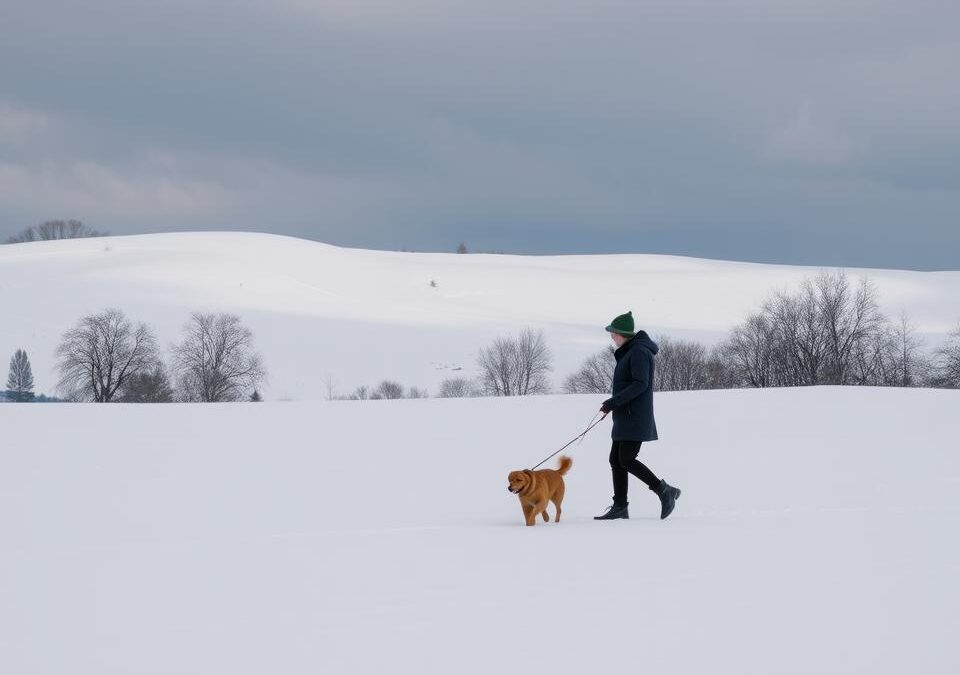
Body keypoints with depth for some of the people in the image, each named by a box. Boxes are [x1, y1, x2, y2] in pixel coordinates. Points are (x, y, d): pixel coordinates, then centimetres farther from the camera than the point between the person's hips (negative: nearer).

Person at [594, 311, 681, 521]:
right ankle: (620, 507, 8)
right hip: (625, 417, 10)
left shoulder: (639, 352, -15)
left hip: (635, 417, -10)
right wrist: (613, 403, 15)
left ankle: (665, 490, -5)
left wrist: (615, 401, -24)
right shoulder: (628, 352, 17)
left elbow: (640, 383, -23)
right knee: (616, 460, 7)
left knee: (626, 460, -13)